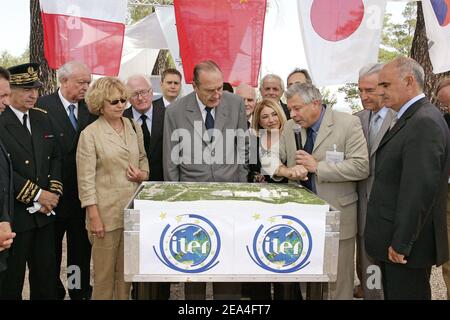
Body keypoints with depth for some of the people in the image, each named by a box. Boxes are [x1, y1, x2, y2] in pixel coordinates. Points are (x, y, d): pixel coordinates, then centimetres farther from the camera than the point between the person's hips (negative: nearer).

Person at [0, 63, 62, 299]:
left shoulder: (42, 117, 9)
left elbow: (55, 157, 12)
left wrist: (54, 192, -1)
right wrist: (37, 195, -16)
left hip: (44, 212, 6)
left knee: (46, 275, 15)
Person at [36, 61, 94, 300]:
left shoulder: (91, 109, 3)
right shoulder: (42, 106, -10)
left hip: (82, 192, 3)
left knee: (81, 247, 16)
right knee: (51, 249, 14)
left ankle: (81, 292, 32)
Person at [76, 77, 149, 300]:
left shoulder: (134, 128, 8)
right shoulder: (90, 134, -7)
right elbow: (86, 179, -9)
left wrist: (143, 174, -3)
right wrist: (94, 217, -11)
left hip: (133, 209, 5)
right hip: (106, 212, -4)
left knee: (127, 269, 14)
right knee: (104, 272, 7)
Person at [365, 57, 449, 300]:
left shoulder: (424, 122, -19)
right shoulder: (410, 118, 12)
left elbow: (420, 189, -24)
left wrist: (401, 244, -20)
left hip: (406, 245, -9)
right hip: (394, 239, 9)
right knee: (393, 293, 18)